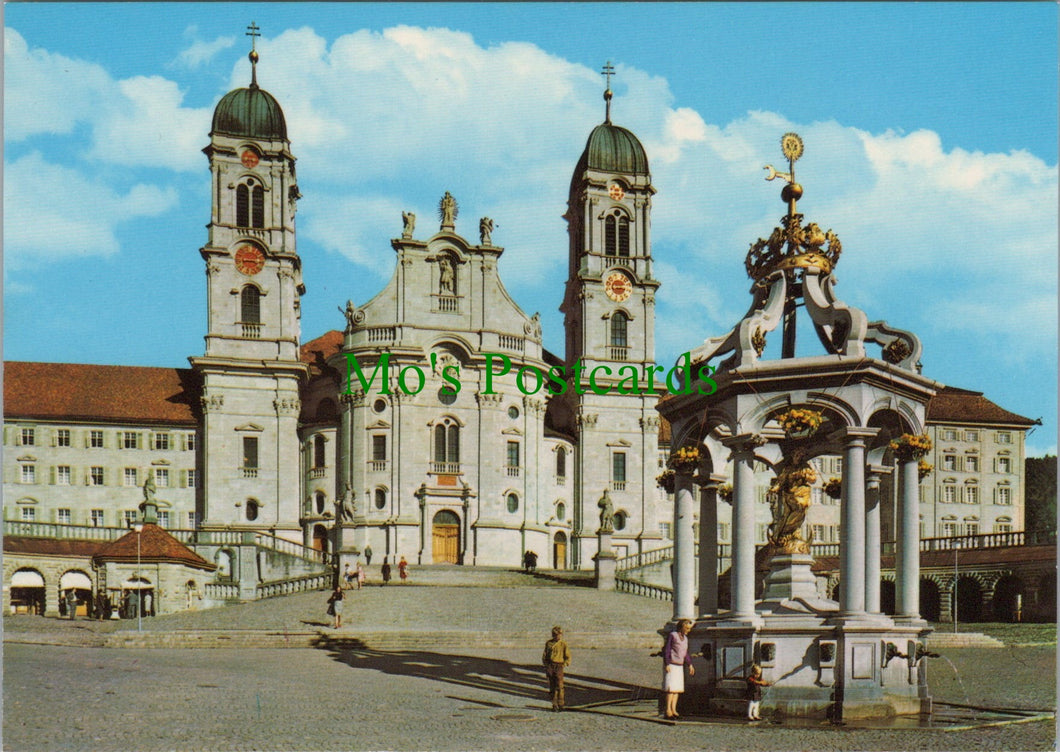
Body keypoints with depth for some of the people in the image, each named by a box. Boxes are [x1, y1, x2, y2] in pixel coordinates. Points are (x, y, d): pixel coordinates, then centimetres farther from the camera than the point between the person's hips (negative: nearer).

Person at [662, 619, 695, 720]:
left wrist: (690, 665, 12)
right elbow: (666, 650, -11)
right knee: (671, 688, -12)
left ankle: (673, 710, 6)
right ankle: (668, 711, -12)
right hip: (671, 666, -8)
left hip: (680, 666, 8)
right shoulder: (672, 635, -9)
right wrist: (667, 664, -16)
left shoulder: (685, 638, 14)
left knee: (677, 688, 3)